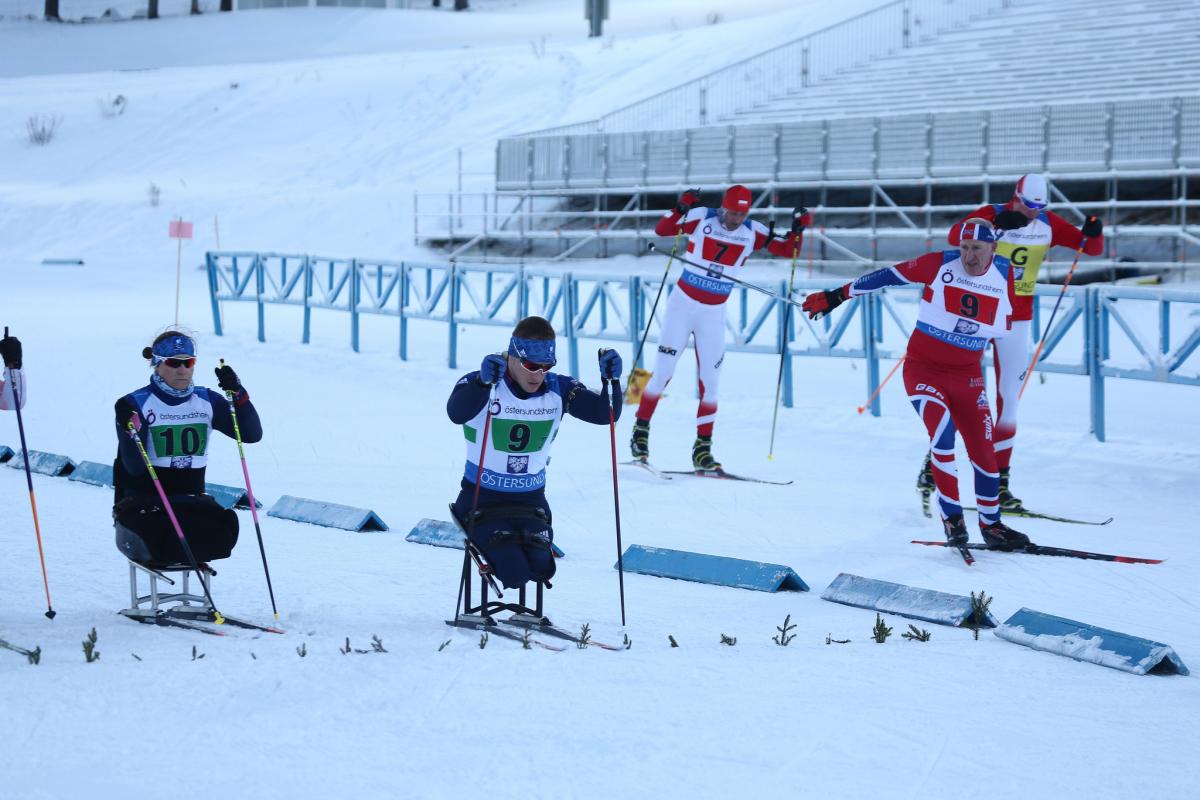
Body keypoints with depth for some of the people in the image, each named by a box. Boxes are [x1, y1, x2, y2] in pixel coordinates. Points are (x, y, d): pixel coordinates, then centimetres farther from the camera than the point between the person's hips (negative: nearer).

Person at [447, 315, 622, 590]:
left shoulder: (558, 390, -4)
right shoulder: (479, 384, -17)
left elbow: (604, 414, -13)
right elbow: (457, 413, -39)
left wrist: (610, 381, -33)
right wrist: (484, 381, -57)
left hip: (531, 500, 4)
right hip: (483, 498, -3)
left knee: (541, 568, -18)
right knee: (513, 573, -19)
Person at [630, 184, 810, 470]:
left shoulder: (752, 232, -3)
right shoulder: (702, 218, -10)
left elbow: (789, 250, 0)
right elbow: (661, 230, -15)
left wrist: (798, 228, -17)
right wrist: (681, 208, -30)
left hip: (713, 315, 2)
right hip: (683, 305, -2)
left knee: (710, 382, -1)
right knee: (662, 374, -3)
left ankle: (702, 449, 4)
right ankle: (641, 430, 13)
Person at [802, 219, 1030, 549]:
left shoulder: (1005, 275, -5)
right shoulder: (939, 265, -15)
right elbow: (887, 276, -7)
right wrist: (837, 296, -4)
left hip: (967, 375, 3)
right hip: (924, 369, -3)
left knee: (983, 449, 2)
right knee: (943, 432, -24)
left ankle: (991, 524, 20)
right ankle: (951, 516, -12)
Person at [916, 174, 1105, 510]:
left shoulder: (1048, 224, -1)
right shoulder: (991, 215, -12)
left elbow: (1092, 247, 2)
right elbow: (955, 237, -31)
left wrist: (1093, 233, -21)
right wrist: (997, 225, -44)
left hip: (1017, 320, 3)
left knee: (1008, 399, 2)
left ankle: (1000, 480, 7)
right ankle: (932, 463, 14)